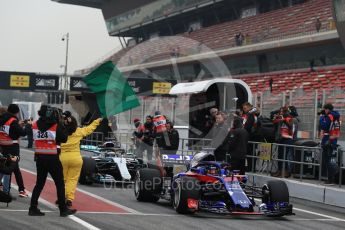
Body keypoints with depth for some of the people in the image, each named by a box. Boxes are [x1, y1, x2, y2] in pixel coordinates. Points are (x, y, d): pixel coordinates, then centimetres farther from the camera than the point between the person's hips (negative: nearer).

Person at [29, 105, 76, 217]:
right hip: (52, 158, -4)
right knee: (60, 183, 6)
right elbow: (64, 139, -7)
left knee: (39, 183, 14)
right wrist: (60, 123, -3)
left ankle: (33, 208, 9)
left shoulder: (35, 125, -2)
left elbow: (33, 137, 9)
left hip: (39, 158, 5)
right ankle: (63, 209, 10)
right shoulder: (56, 126, -13)